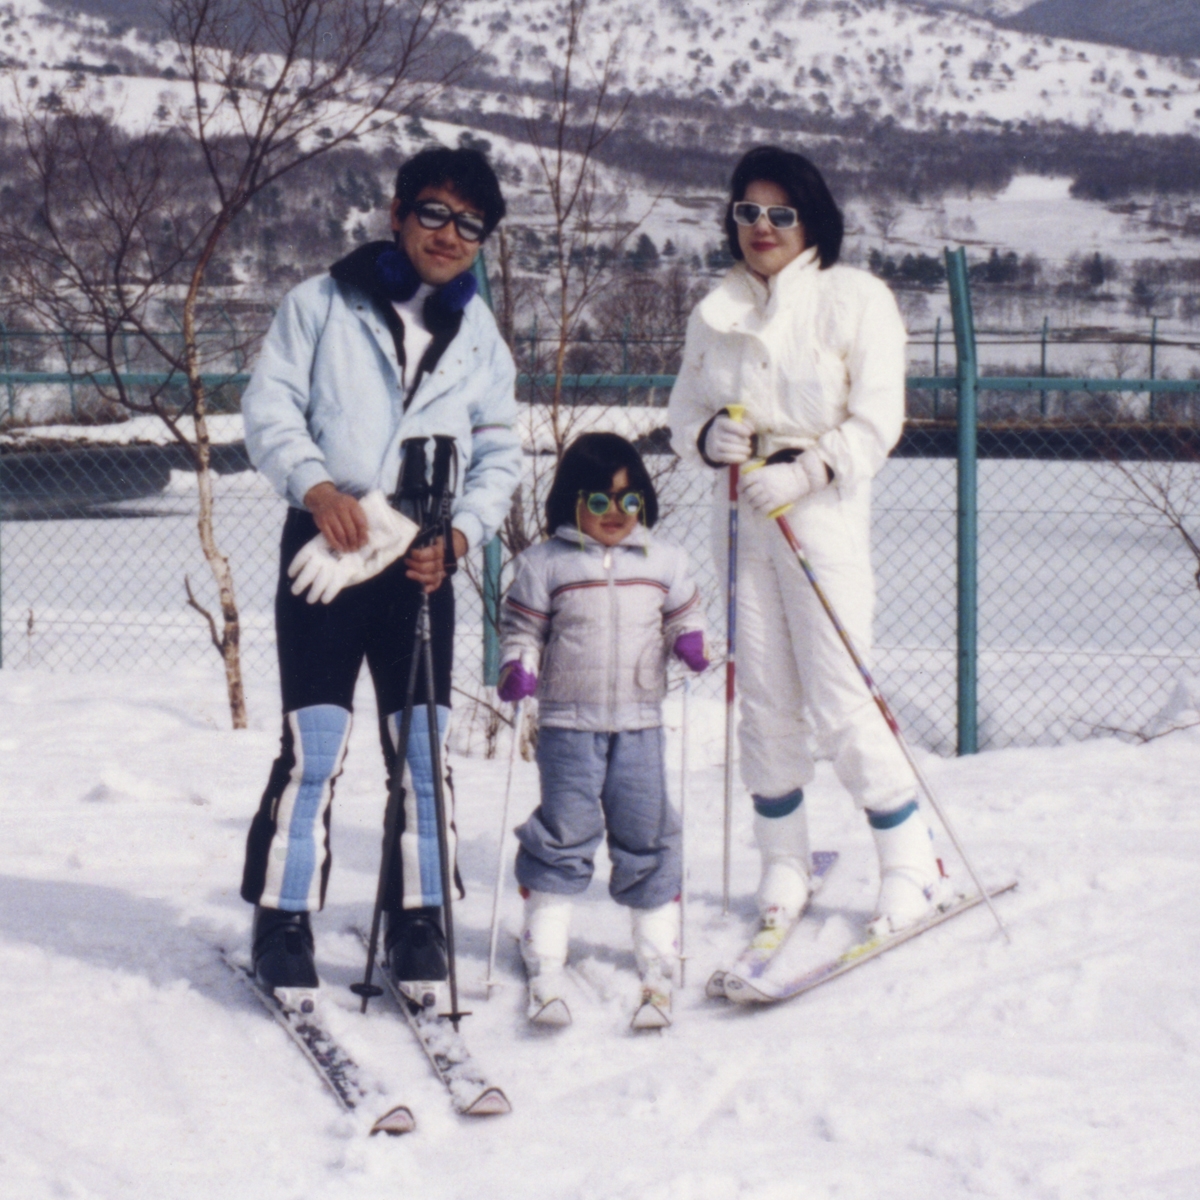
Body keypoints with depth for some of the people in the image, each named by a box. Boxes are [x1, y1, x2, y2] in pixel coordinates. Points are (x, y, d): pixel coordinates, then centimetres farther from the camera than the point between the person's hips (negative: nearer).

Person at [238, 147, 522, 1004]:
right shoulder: (322, 304, 3)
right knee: (314, 743, -8)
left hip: (422, 560, 3)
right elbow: (270, 406, -1)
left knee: (426, 748, 3)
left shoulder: (480, 335, 14)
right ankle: (282, 922, 2)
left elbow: (500, 455, 13)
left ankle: (419, 924, 14)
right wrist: (313, 484, -17)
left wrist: (461, 531, -3)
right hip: (327, 546, -3)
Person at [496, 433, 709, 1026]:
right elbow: (521, 626, 3)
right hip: (567, 724, -2)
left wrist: (690, 642, -3)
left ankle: (658, 960, 16)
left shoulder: (664, 561, 8)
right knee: (563, 837, -3)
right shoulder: (544, 563, 0)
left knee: (647, 840, 5)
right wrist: (517, 667, -15)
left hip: (640, 722, 2)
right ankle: (544, 965, 4)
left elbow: (683, 616, 18)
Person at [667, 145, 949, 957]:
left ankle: (913, 866, 5)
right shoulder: (715, 313, 12)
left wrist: (806, 472, -20)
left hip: (823, 515, -4)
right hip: (741, 516, 5)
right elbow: (684, 411, 14)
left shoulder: (856, 300, -2)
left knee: (841, 705, -9)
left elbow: (878, 420, -8)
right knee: (764, 702, 5)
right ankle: (785, 868, 17)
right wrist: (708, 437, -9)